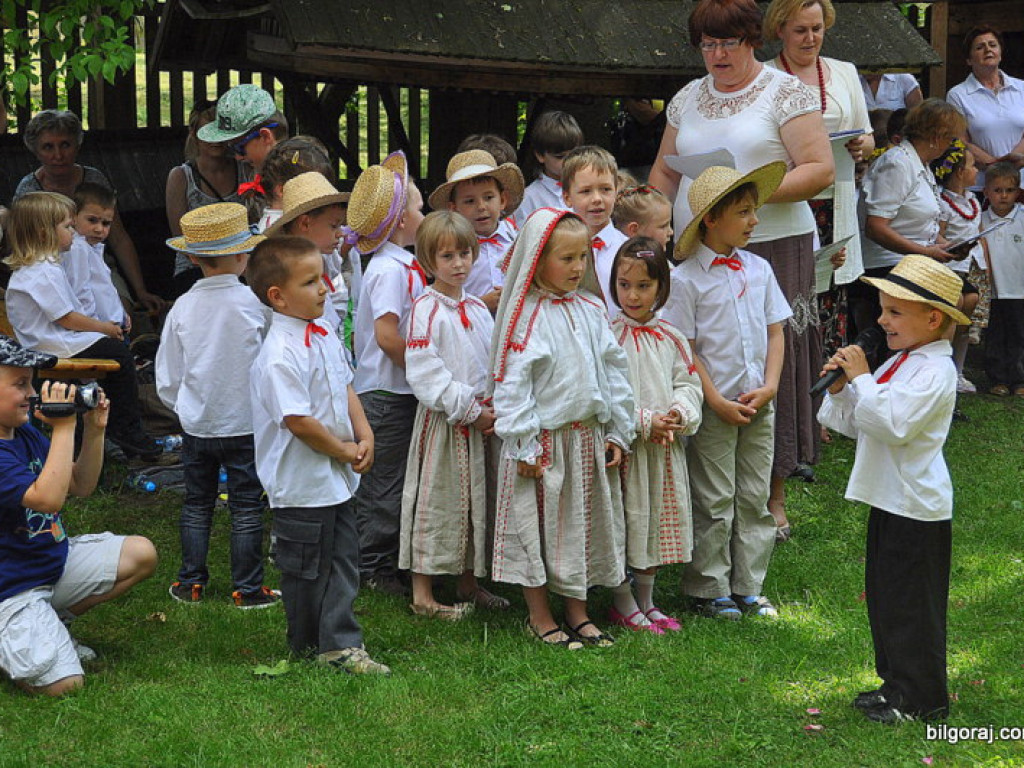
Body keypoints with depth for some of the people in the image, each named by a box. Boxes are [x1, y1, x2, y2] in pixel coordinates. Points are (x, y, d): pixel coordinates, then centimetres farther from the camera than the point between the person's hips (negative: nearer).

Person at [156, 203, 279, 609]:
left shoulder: (182, 308, -6)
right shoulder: (257, 305, -14)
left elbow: (166, 380, 1)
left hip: (196, 424, 3)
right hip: (246, 423, -3)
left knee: (197, 503, 16)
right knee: (246, 507, 7)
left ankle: (191, 582, 21)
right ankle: (247, 587, 11)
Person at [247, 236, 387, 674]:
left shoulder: (325, 336, 6)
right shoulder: (280, 355, -24)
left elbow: (345, 388, 16)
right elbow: (298, 420, -25)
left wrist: (364, 436, 1)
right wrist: (343, 451, -13)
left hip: (337, 477, 9)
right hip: (301, 483, -9)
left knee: (343, 557, 10)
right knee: (307, 568, 5)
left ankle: (340, 644, 16)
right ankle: (308, 647, 20)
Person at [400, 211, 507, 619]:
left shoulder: (478, 309, 10)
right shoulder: (426, 309, -11)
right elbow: (424, 372, -17)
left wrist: (495, 408, -4)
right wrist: (469, 410, -17)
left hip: (482, 418, 7)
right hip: (442, 420, -7)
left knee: (477, 500, 13)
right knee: (436, 500, -2)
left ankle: (469, 584, 26)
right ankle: (422, 594, 5)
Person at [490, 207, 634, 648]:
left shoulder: (591, 310, 6)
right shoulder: (527, 317, -12)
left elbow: (612, 370, 10)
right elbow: (512, 383, -13)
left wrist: (618, 432, 8)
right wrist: (524, 445, -15)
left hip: (588, 437, 6)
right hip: (543, 443, -6)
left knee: (584, 525, 13)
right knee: (537, 525, 3)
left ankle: (578, 612, 25)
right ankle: (539, 616, 16)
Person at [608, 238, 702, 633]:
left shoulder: (670, 337, 7)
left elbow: (689, 383, 8)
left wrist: (679, 413, -13)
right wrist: (645, 423, -19)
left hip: (666, 445, 5)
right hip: (624, 444, -5)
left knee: (660, 521, 13)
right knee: (624, 520, 1)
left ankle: (647, 601, 27)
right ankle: (623, 604, 15)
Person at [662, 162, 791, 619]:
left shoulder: (758, 269, 6)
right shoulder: (686, 278, -10)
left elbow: (775, 332, 9)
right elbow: (684, 350, -10)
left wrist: (769, 386, -4)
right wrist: (717, 401, -14)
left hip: (759, 404, 5)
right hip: (713, 406, -5)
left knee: (755, 498, 10)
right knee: (714, 503, 2)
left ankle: (747, 588, 20)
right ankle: (708, 591, 13)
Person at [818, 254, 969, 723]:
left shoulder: (935, 371, -17)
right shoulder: (899, 363, 14)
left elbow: (894, 423, -29)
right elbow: (854, 424, 17)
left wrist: (862, 378, -22)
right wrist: (840, 388, 0)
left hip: (916, 508, -10)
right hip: (888, 499, 10)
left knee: (911, 602, -2)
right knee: (884, 597, 17)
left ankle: (922, 699, 7)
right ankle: (896, 683, 28)